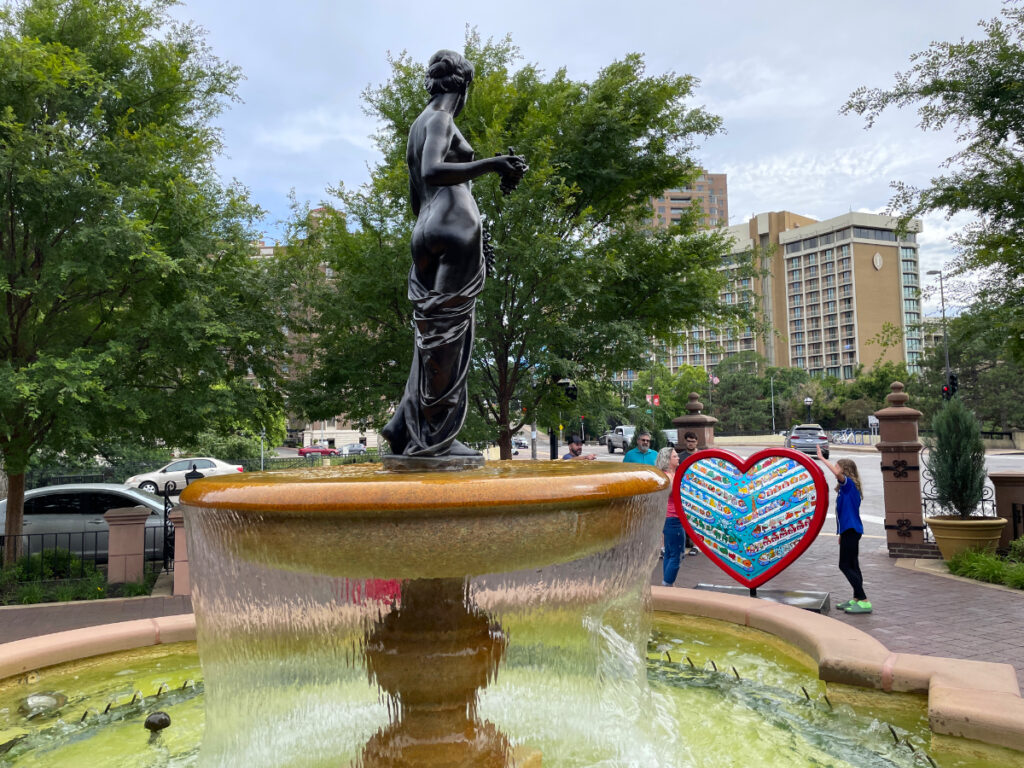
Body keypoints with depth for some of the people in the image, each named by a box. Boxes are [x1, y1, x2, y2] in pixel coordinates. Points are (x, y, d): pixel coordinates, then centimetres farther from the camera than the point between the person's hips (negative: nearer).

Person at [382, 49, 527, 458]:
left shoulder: (417, 125, 24)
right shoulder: (440, 120, -3)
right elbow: (432, 171, -22)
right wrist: (490, 164, -25)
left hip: (428, 230, 9)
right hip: (453, 228, -9)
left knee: (435, 335, 10)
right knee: (447, 336, -10)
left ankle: (406, 428, 12)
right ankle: (434, 436, -8)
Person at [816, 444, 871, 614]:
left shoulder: (849, 483, -12)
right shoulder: (846, 487, 15)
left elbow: (837, 473, -35)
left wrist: (822, 458, -25)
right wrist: (842, 533, 24)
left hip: (851, 530, -10)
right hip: (849, 530, 10)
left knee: (846, 566, -8)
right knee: (852, 566, 14)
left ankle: (864, 601, -8)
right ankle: (856, 599, 21)